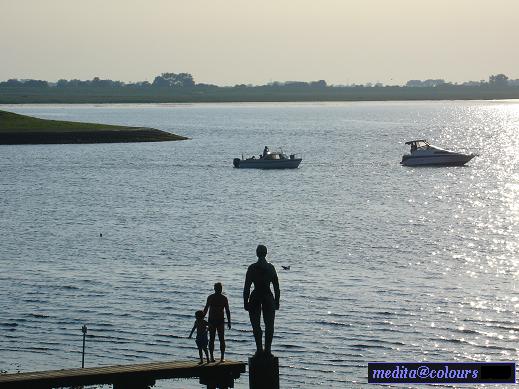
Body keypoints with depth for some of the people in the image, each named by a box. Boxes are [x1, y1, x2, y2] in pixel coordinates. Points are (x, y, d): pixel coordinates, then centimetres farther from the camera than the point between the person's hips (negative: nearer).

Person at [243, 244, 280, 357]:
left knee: (256, 325, 5)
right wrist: (277, 301, 14)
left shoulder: (252, 268, -6)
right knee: (269, 325, 8)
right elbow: (276, 286, 7)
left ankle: (259, 349, 0)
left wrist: (245, 302, -1)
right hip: (268, 297, 2)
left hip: (255, 297, -2)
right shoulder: (271, 267, 3)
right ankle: (267, 349, 3)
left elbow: (247, 286, -6)